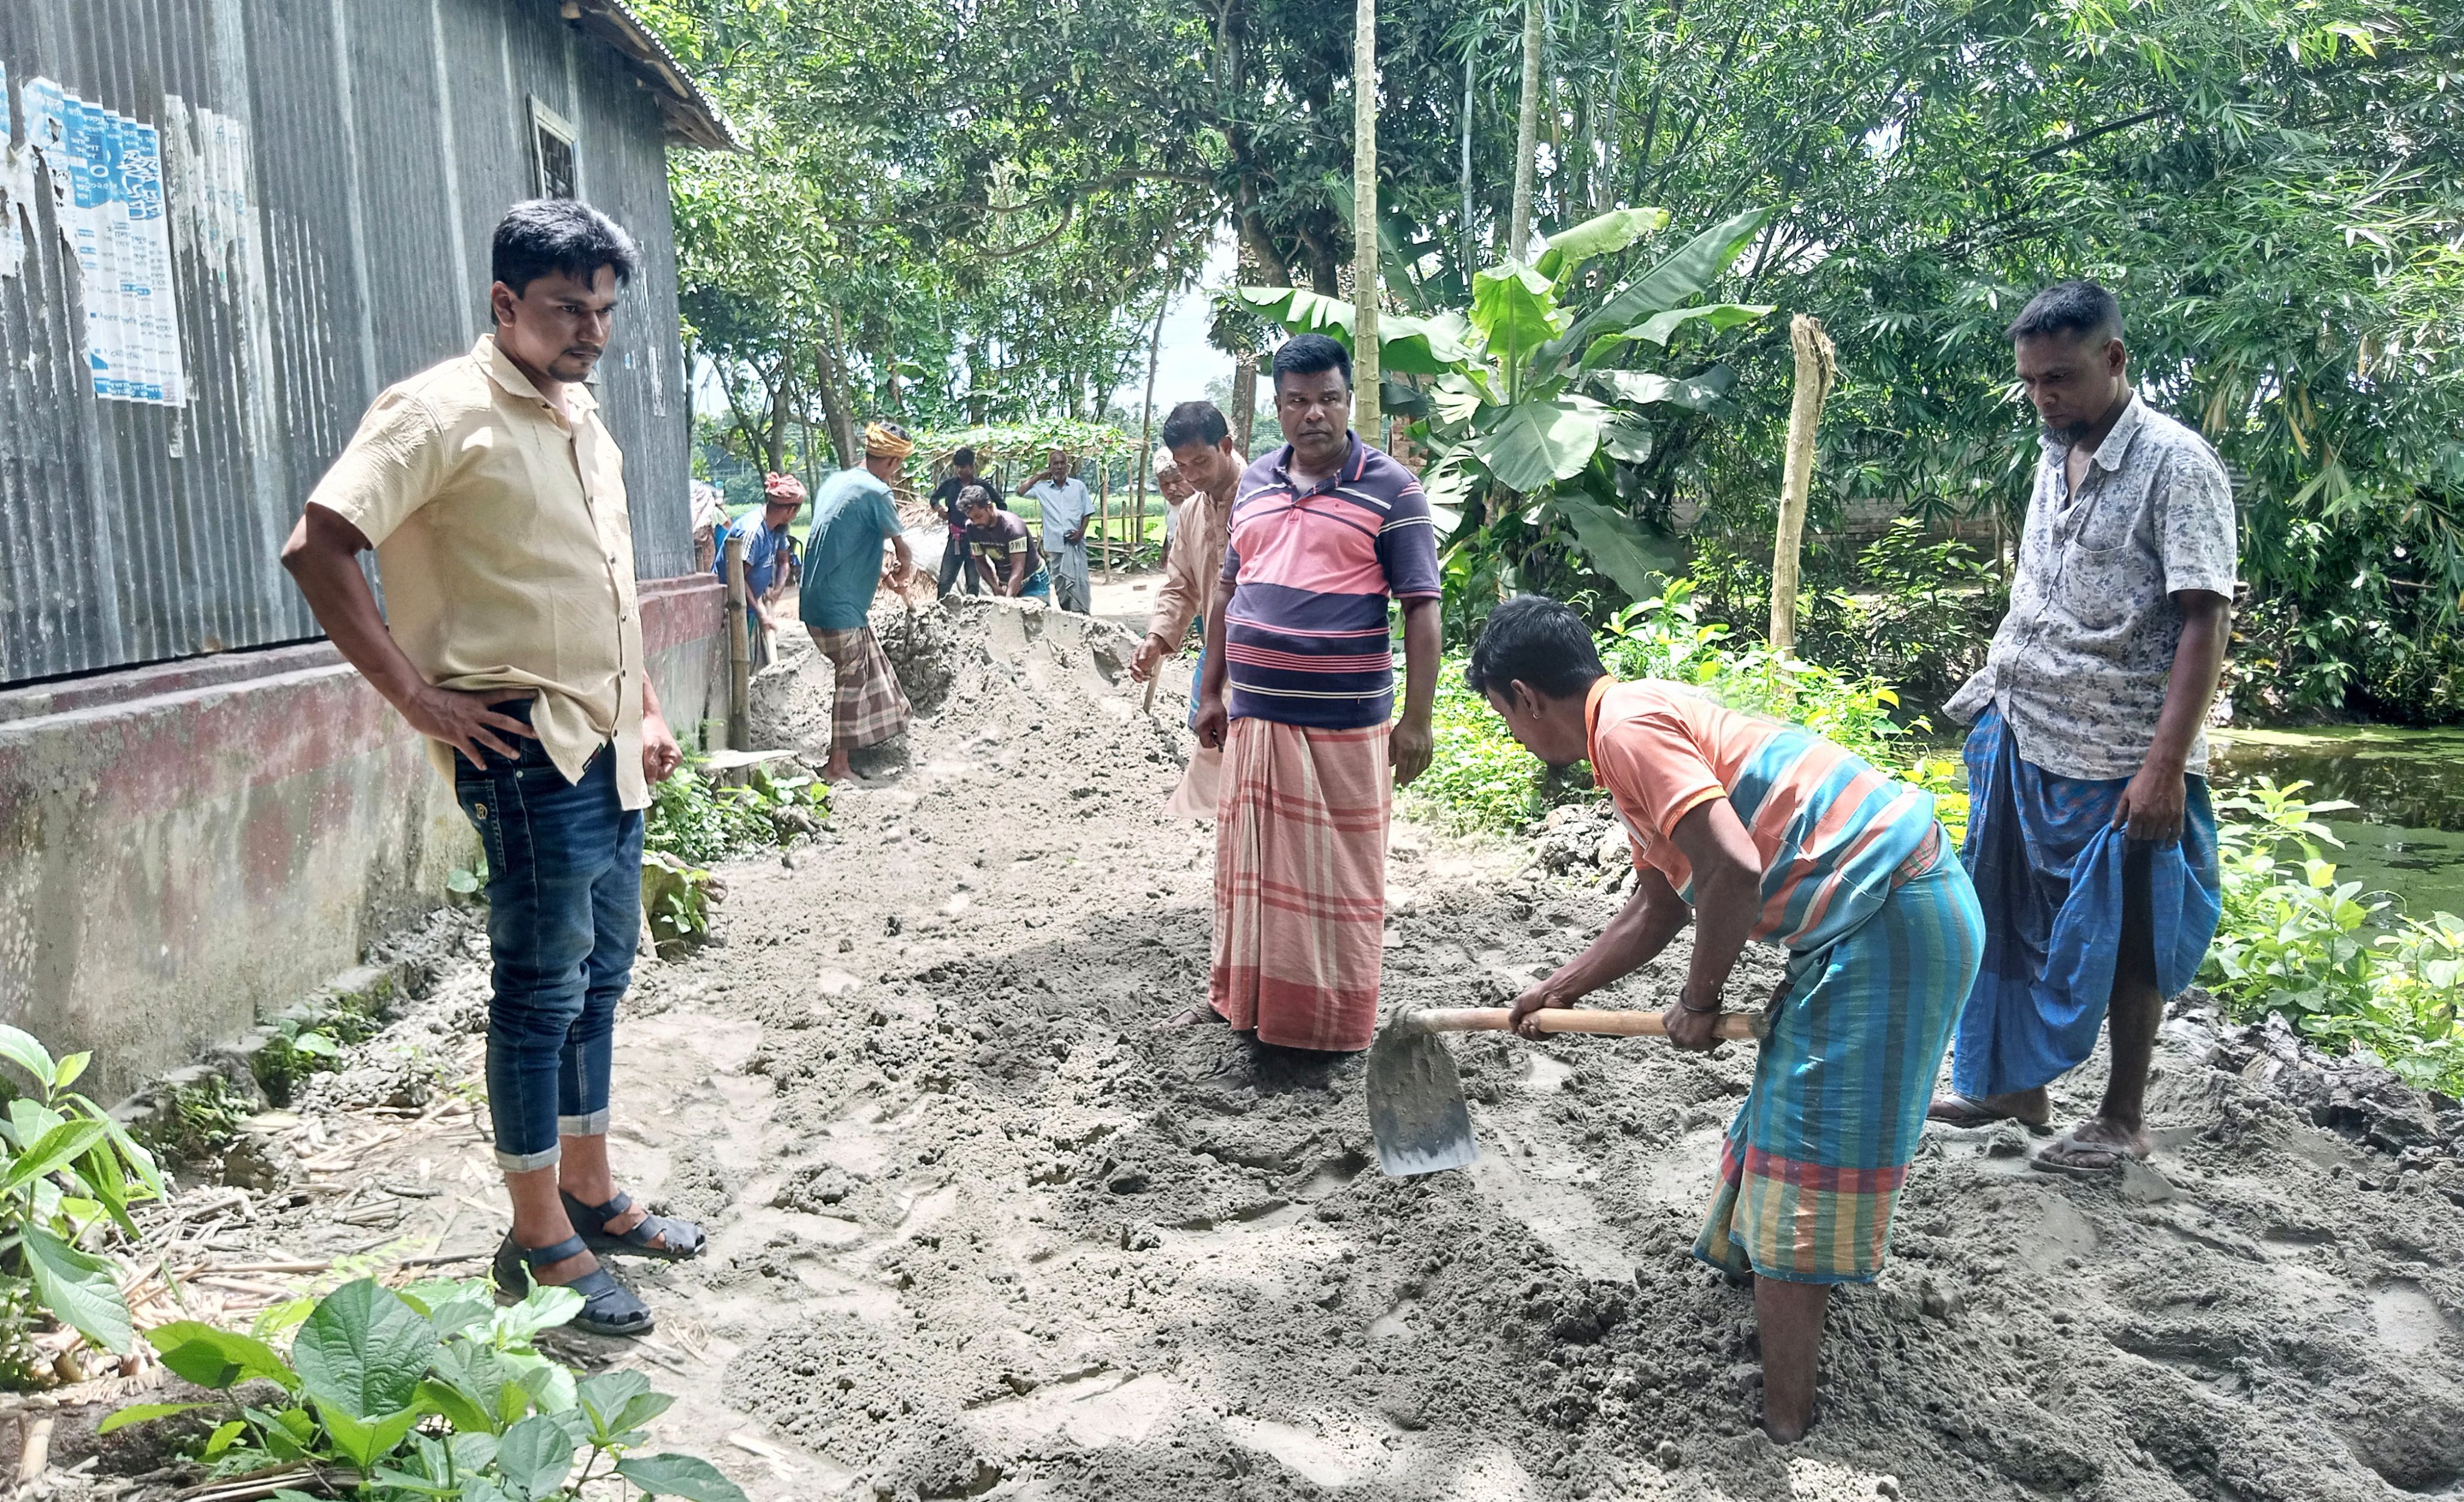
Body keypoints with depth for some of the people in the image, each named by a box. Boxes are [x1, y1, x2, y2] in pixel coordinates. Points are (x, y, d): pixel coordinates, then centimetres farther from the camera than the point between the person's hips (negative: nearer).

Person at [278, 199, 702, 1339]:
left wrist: (646, 709, 18)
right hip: (530, 753, -8)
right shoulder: (444, 412, -11)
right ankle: (539, 1238, 13)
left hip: (612, 750, 8)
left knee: (599, 981, 15)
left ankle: (590, 1193, 29)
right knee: (541, 991, -1)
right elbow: (317, 548, -19)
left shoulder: (583, 419, 16)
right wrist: (418, 697, -18)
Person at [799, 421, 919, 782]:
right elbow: (902, 549, -7)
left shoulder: (836, 481, 11)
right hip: (840, 607, -9)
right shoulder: (876, 492, -16)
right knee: (851, 679, 1)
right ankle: (837, 766, 8)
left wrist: (877, 571, 24)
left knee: (866, 668, 21)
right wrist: (904, 569, 15)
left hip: (818, 600, 9)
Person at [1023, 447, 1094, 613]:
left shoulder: (1078, 486, 6)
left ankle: (1081, 615, -9)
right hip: (1054, 543, 2)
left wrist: (1081, 531, -7)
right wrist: (1038, 477, 5)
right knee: (1059, 581, 7)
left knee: (1078, 580, -10)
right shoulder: (1042, 488, 8)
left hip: (1075, 542, -2)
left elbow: (1087, 512, 8)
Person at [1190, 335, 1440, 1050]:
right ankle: (1239, 995, 29)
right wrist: (1211, 692, 15)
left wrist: (1417, 719, -13)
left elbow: (1421, 607, -8)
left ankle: (1336, 1018, 17)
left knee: (1338, 871, 3)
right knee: (1249, 859, 14)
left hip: (1344, 722, -5)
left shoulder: (1391, 489, -5)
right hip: (1254, 715, 5)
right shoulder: (1256, 482, 12)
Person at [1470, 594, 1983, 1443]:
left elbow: (1734, 870, -25)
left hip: (1886, 919, -10)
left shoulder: (1624, 728, -14)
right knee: (1791, 1113, 27)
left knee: (1800, 1164, -3)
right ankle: (1754, 1260, 49)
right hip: (1908, 903, 10)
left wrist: (1697, 1000, -10)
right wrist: (1560, 990, 28)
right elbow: (1660, 908, 27)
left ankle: (1784, 1425, 7)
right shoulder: (1643, 721, 18)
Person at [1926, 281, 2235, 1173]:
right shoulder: (2056, 461, 10)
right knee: (2017, 921, 16)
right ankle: (2016, 1082, 32)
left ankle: (2123, 1122, 22)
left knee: (2122, 941, 6)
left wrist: (2166, 765, -22)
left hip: (2120, 760, -7)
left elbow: (2205, 621, -17)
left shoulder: (2175, 465, -13)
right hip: (2023, 739, 7)